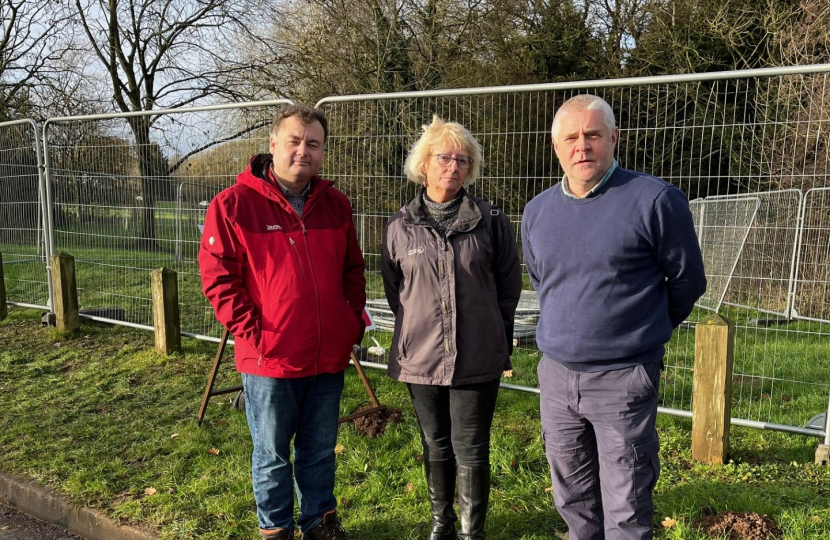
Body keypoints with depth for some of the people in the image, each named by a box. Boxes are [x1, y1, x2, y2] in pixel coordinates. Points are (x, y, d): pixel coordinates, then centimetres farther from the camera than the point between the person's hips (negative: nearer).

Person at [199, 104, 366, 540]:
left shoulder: (335, 204, 5)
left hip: (329, 356, 4)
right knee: (272, 454, 13)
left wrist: (355, 318, 6)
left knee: (321, 450, 19)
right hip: (269, 358, -4)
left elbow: (353, 269, 14)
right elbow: (217, 274, -9)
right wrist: (249, 329, -13)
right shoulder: (233, 204, -10)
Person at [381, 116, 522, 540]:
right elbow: (393, 288, 11)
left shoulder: (490, 221, -3)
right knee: (436, 446, 17)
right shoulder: (401, 226, 1)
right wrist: (417, 327, 10)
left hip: (478, 358, -2)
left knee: (470, 449, 6)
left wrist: (497, 335, 8)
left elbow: (508, 283, 4)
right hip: (421, 356, 2)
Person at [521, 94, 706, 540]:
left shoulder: (655, 200, -11)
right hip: (556, 375, 5)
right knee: (573, 501, 18)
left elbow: (687, 281, 0)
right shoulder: (537, 211, 5)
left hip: (624, 380, -5)